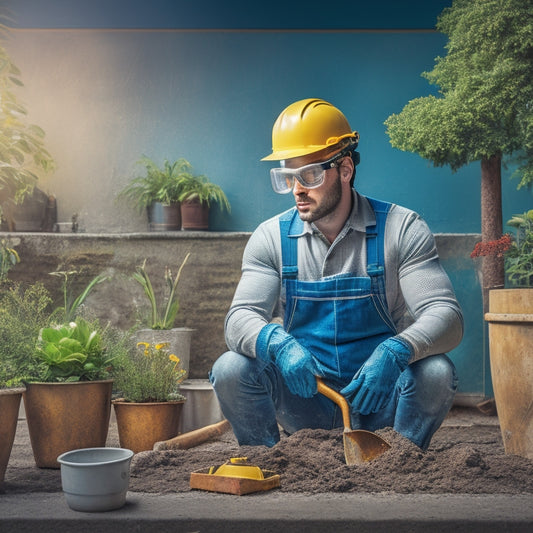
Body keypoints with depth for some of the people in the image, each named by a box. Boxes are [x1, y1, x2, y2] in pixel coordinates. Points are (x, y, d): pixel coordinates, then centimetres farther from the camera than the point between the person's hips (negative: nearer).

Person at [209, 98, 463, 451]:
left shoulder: (400, 229, -8)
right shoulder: (272, 237, -1)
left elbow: (446, 315, -16)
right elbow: (241, 318, -9)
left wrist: (395, 352, -37)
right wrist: (278, 343, -34)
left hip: (379, 399, -1)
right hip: (305, 394, 1)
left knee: (435, 372, -30)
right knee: (230, 370, -23)